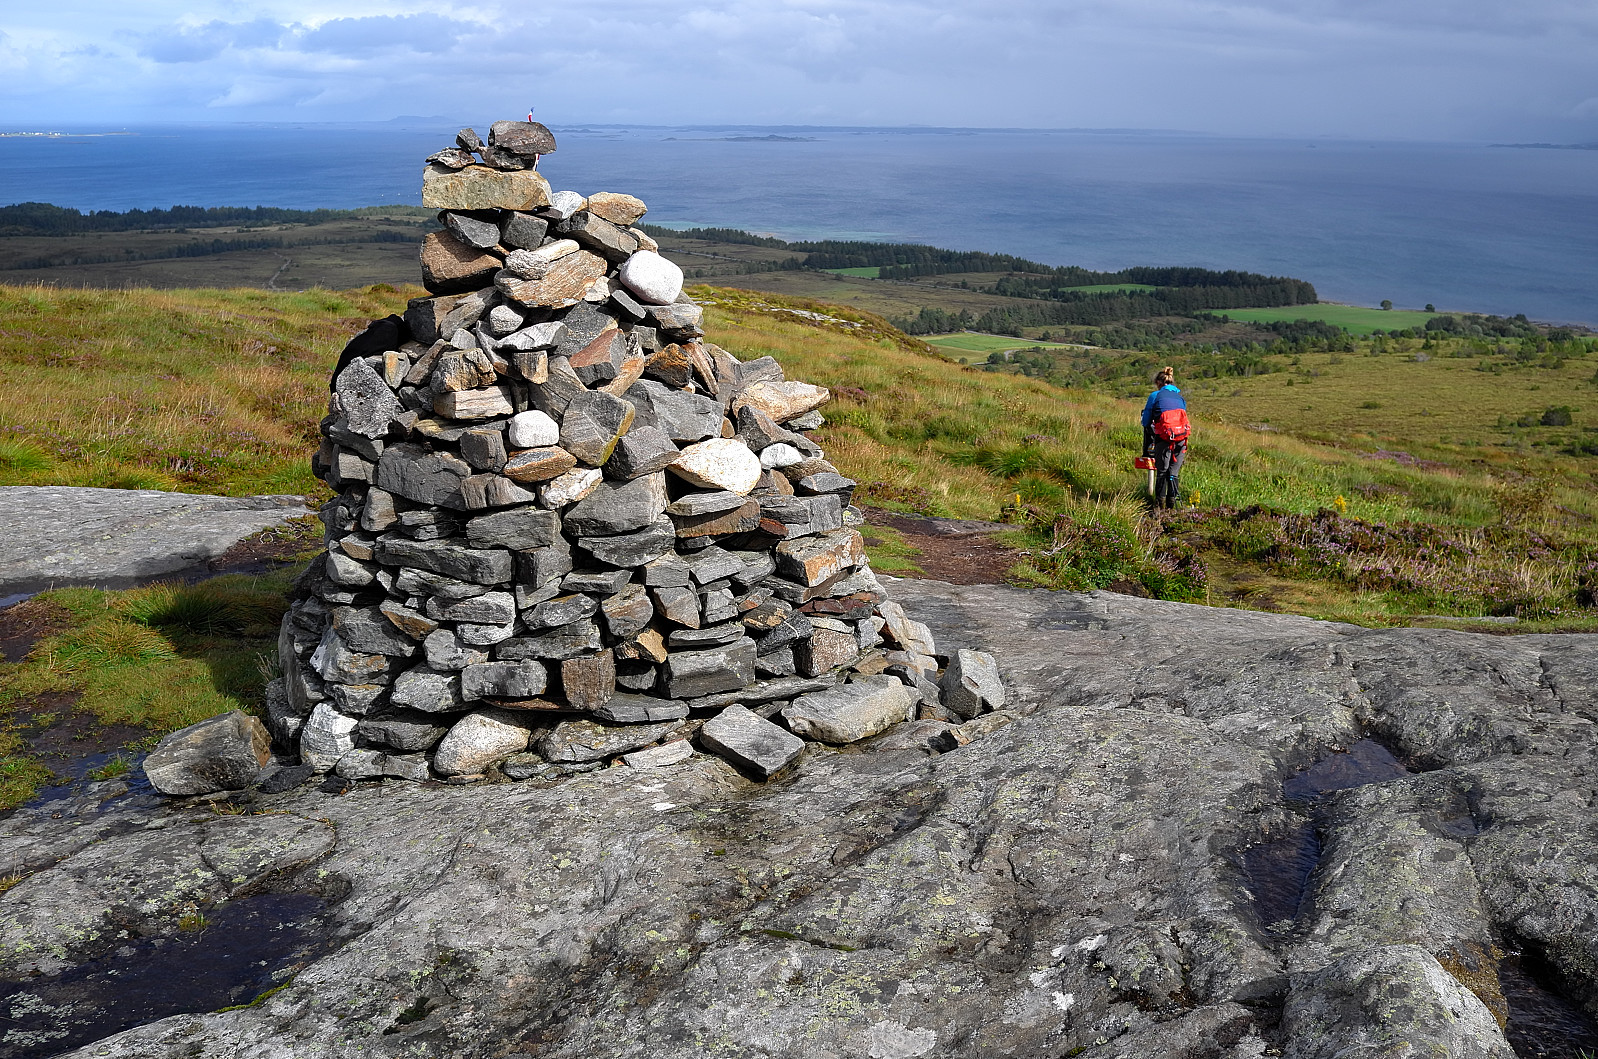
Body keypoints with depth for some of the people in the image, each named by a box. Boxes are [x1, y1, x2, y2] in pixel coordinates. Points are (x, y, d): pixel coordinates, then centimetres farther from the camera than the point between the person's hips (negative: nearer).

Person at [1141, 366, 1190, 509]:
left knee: (1162, 471, 8)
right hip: (1181, 439, 3)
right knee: (1174, 472, 11)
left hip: (1163, 439, -3)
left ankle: (1160, 501, 9)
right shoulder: (1180, 397, 16)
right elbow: (1183, 417, 20)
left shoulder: (1155, 396, 3)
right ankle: (1172, 502, 12)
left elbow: (1146, 422, 5)